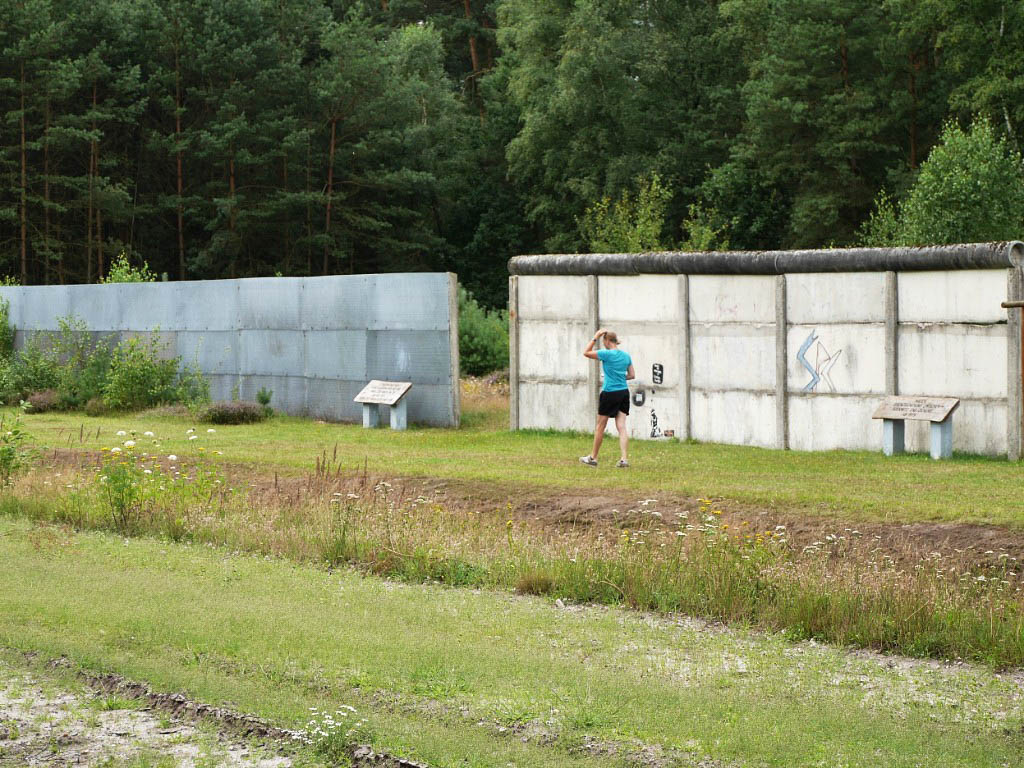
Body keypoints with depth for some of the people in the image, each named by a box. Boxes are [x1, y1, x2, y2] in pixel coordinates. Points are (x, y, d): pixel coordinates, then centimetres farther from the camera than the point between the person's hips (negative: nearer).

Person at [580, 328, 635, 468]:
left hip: (610, 393, -5)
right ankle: (624, 459, -10)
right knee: (621, 426, 1)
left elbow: (586, 353, -3)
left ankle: (593, 458, 18)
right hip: (624, 392, 5)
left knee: (600, 427, 8)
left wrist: (595, 337, -1)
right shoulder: (626, 355, 7)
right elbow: (632, 375, 13)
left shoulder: (607, 354, -12)